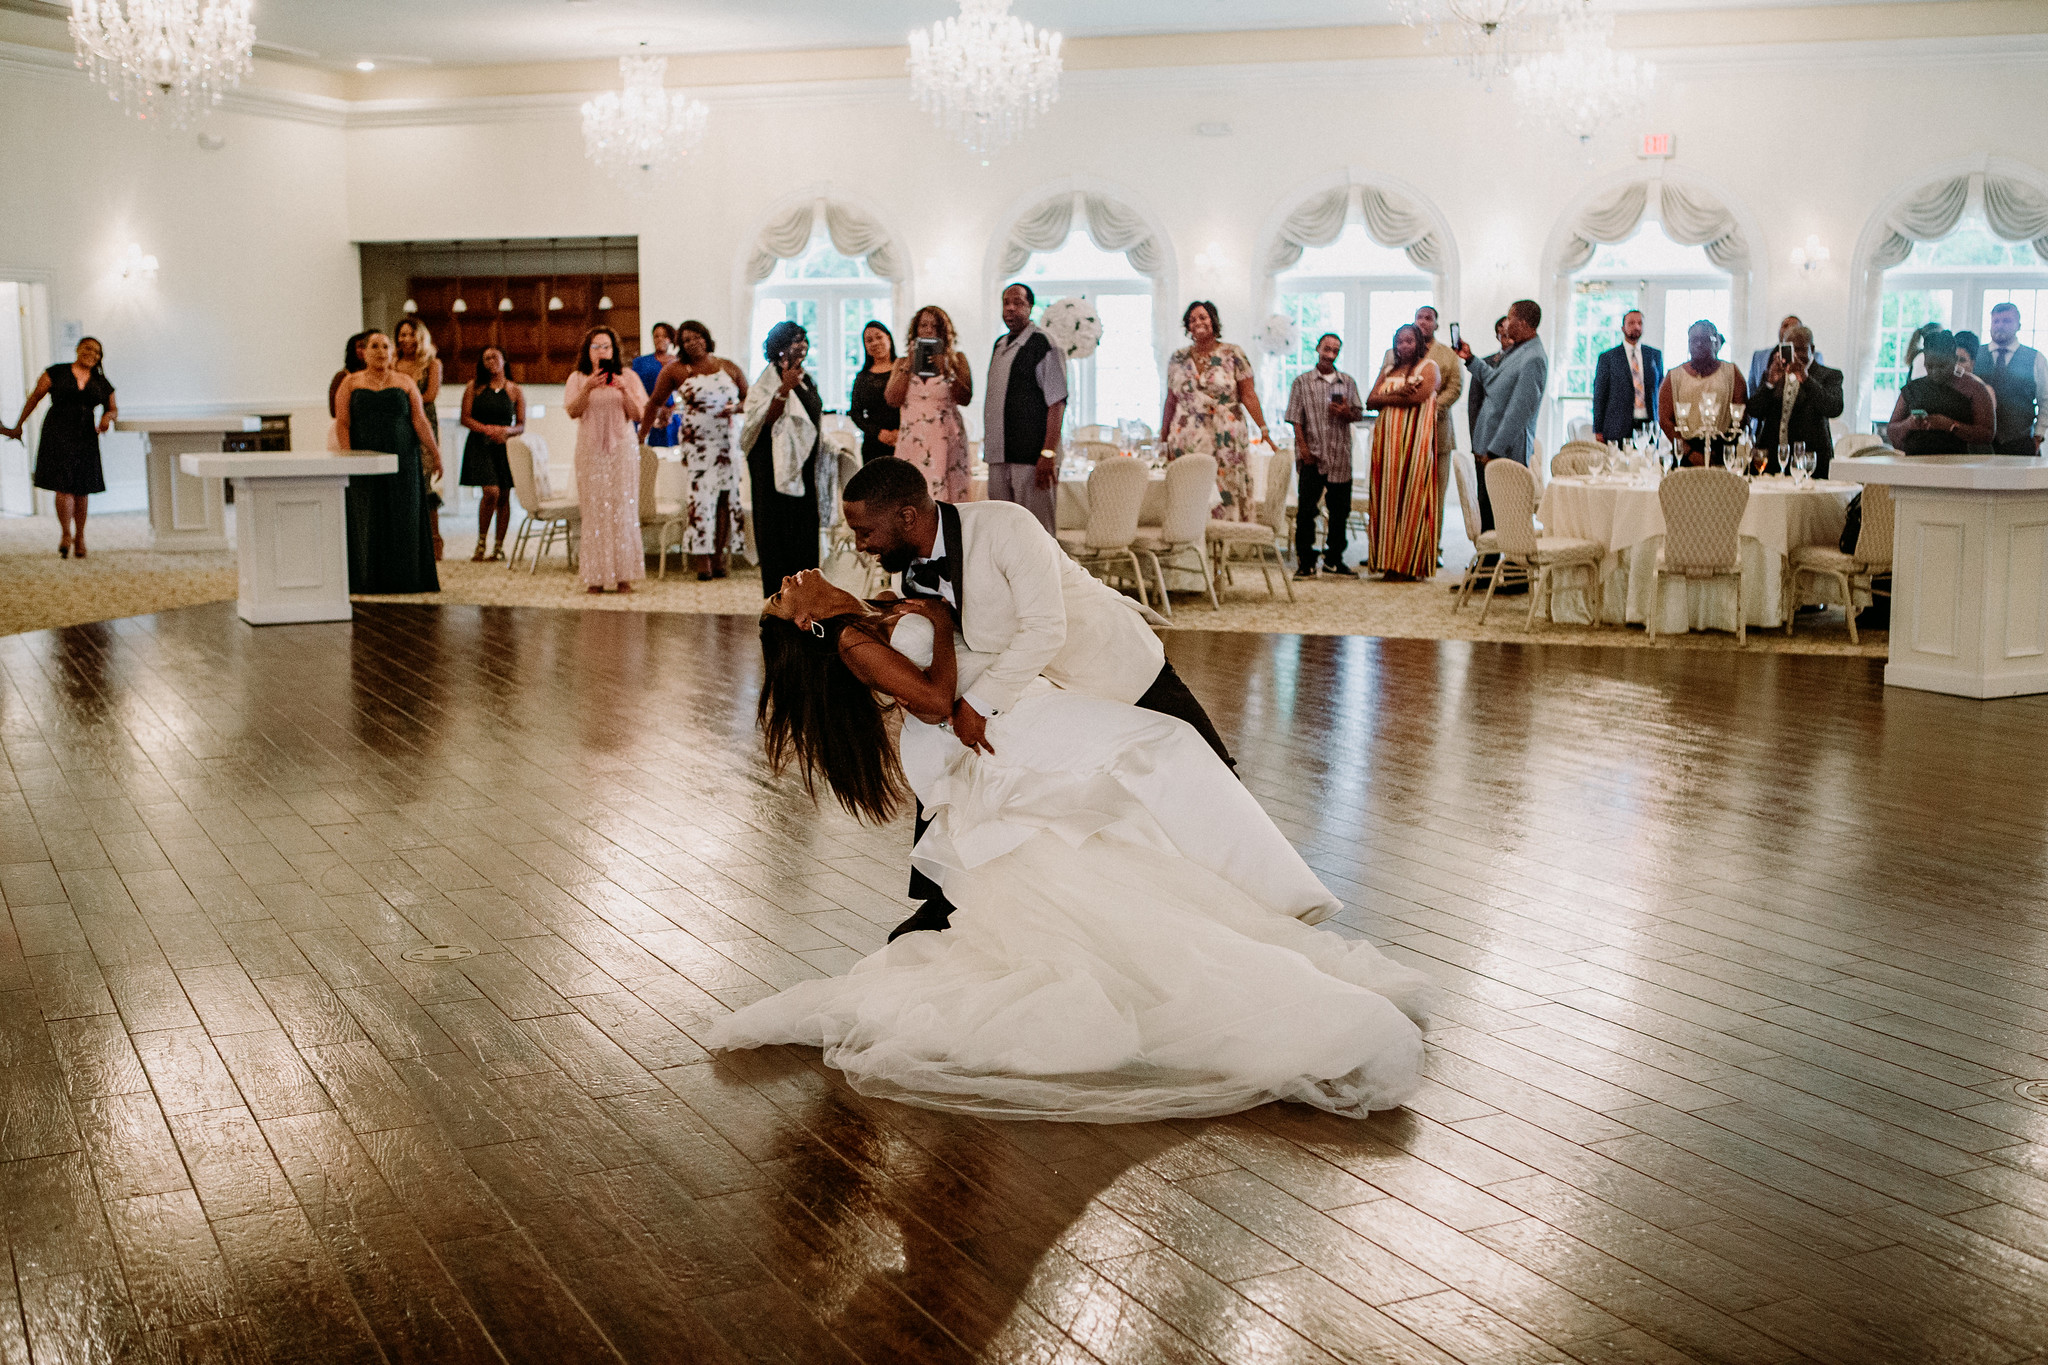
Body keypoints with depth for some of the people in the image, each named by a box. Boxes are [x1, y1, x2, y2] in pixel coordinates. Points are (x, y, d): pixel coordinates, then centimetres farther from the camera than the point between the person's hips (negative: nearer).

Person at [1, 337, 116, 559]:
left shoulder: (101, 384, 11)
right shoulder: (56, 373, 3)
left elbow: (113, 408, 22)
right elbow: (35, 397, 6)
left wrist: (107, 417, -3)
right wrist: (18, 426, 7)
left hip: (85, 438, 3)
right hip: (57, 434, -3)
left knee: (81, 490, 4)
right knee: (63, 485, -13)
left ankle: (79, 537, 16)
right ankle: (65, 535, -12)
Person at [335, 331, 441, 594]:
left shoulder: (405, 382, 7)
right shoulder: (351, 384, 6)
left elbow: (420, 421, 1)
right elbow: (342, 424, -1)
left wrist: (435, 454, -8)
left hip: (402, 462, 1)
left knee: (402, 520, 1)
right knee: (366, 520, 0)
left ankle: (402, 578, 7)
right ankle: (367, 579, 5)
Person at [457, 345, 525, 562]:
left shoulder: (516, 391, 7)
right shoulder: (474, 387, 5)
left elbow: (522, 426, 5)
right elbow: (465, 418, 1)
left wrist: (507, 431, -16)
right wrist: (486, 429, -15)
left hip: (505, 445, 2)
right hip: (480, 445, -2)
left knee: (504, 496, 2)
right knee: (491, 491, -17)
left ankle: (499, 547, 11)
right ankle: (481, 543, -3)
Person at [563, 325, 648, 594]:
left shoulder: (627, 377, 8)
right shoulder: (578, 379, 9)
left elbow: (638, 415, 2)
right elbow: (572, 411, -4)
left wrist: (625, 392, -14)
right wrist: (588, 389, -19)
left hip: (622, 448, 0)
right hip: (590, 449, 0)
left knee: (623, 508, -5)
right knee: (594, 509, -4)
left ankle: (624, 575, -3)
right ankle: (596, 575, -3)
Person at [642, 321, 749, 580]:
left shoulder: (728, 367, 10)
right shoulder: (675, 370, 4)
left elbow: (749, 397, 16)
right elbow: (655, 403, 8)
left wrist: (736, 408, -5)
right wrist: (641, 436, 6)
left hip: (727, 442, 3)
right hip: (694, 442, -3)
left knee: (726, 497, 0)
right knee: (700, 497, -10)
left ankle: (719, 560, 5)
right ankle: (703, 563, -9)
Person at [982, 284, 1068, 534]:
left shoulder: (1043, 344, -8)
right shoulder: (1000, 345, 17)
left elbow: (1057, 403, -14)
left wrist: (1048, 454, -20)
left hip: (1032, 457, -8)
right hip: (999, 457, 8)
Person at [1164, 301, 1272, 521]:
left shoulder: (1233, 355, 2)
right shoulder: (1178, 359, 11)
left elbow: (1248, 396, 0)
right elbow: (1171, 401, 14)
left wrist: (1263, 428, -8)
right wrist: (1165, 438, 12)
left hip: (1225, 441, -2)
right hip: (1188, 441, 2)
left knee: (1228, 494, -5)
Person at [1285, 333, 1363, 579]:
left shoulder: (1348, 382, 12)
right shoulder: (1302, 381, 4)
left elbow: (1359, 412, 15)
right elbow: (1296, 417, 0)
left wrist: (1347, 413, -8)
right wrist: (1303, 447, -9)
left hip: (1340, 455, 3)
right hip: (1312, 456, -3)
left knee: (1339, 508, 7)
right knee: (1306, 508, -6)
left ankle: (1334, 559, 19)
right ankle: (1305, 561, 0)